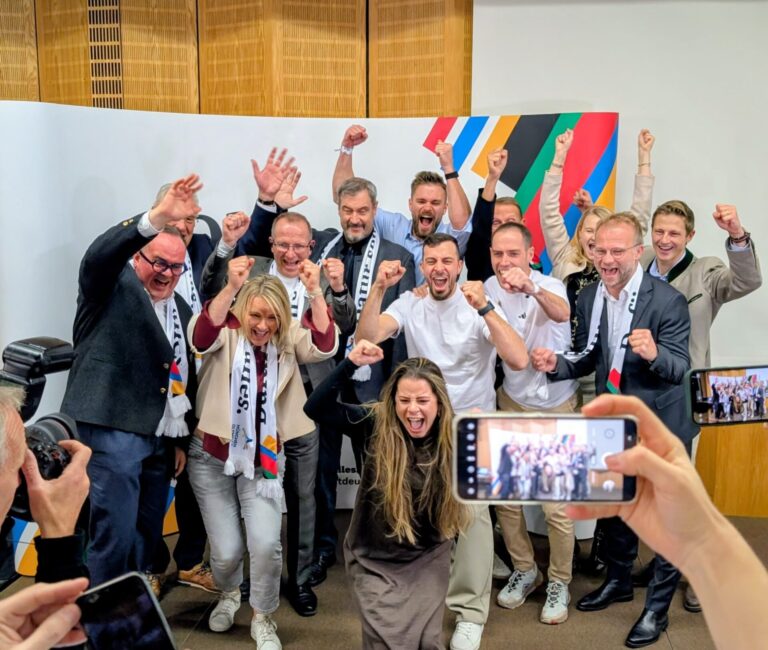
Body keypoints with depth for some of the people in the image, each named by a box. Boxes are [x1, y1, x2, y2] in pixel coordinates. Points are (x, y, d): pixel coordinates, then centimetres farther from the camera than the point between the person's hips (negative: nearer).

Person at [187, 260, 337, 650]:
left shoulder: (289, 340, -5)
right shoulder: (226, 335, -10)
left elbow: (325, 346, -24)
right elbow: (200, 337, -33)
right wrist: (231, 288, -48)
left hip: (263, 459, 1)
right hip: (211, 457, -1)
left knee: (266, 543, -13)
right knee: (226, 551, 2)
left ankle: (262, 619, 17)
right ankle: (229, 594, 40)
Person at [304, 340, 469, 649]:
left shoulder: (453, 438, -13)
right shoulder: (376, 423, -16)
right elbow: (315, 409, -25)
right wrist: (351, 364, -35)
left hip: (427, 559, 1)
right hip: (375, 559, -1)